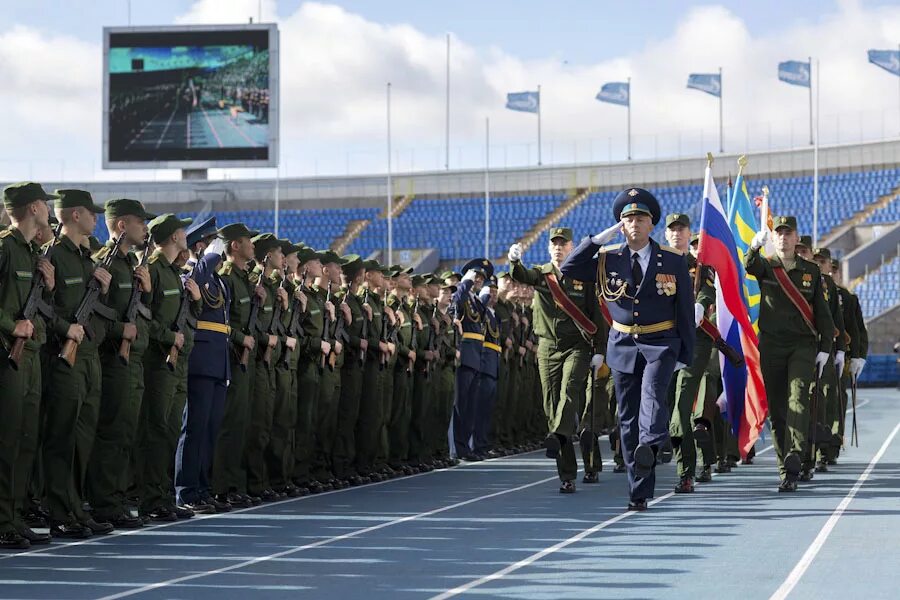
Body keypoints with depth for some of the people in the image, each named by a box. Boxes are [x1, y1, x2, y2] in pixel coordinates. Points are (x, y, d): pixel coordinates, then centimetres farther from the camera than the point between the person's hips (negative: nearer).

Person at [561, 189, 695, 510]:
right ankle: (639, 492, 7)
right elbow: (568, 269, -7)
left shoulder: (673, 261, 0)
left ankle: (653, 442, -55)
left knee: (652, 391, -31)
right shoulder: (608, 258, 4)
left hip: (660, 344, -3)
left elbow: (685, 311, 2)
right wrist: (601, 237, -12)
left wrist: (686, 356, -2)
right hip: (622, 345, 3)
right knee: (628, 418, 2)